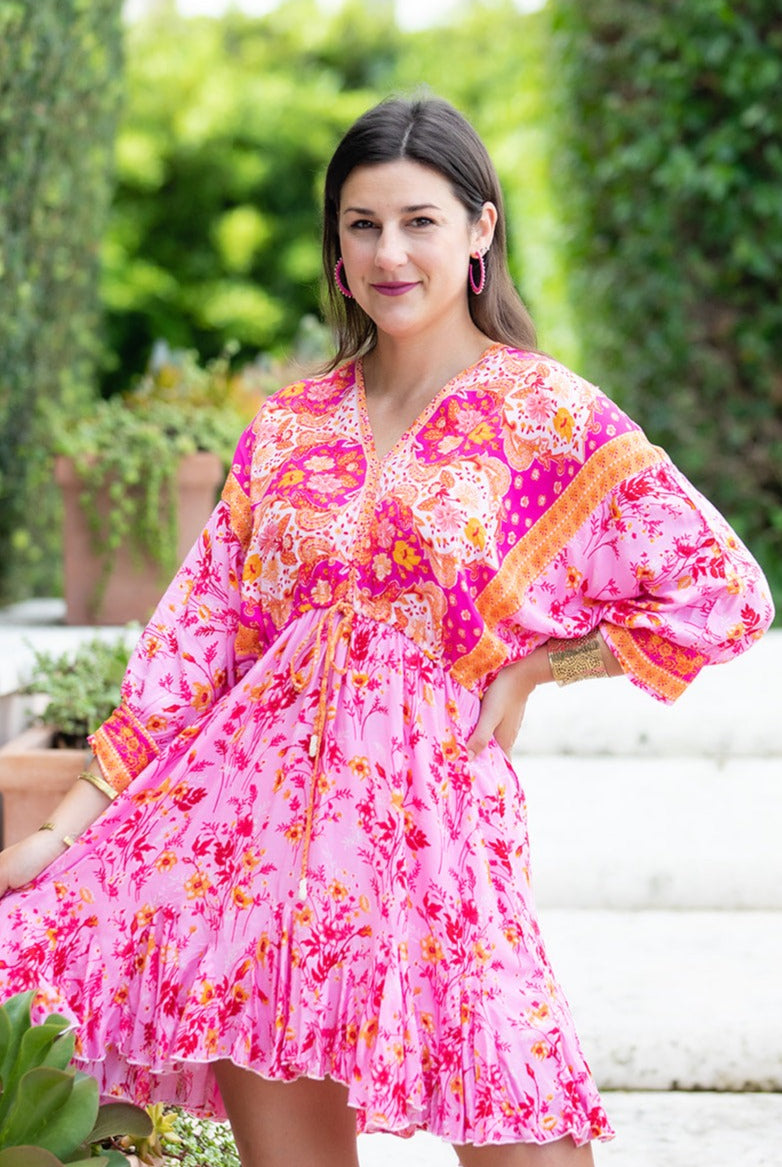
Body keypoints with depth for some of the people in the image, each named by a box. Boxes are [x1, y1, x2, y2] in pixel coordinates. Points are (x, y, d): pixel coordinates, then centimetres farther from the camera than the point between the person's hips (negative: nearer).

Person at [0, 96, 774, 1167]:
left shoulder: (548, 416, 0)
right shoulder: (290, 427, 11)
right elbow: (199, 632, 10)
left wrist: (530, 667, -1)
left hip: (429, 798, -3)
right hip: (261, 797, 4)